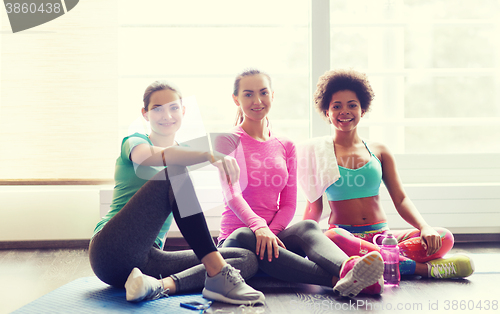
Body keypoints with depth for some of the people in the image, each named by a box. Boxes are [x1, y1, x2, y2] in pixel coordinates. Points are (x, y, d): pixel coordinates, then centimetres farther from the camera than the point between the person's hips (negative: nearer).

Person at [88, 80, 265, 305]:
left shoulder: (185, 154, 23)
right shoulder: (133, 142, 2)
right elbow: (160, 156, -22)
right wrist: (211, 155, -40)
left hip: (148, 259, 6)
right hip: (112, 251, -6)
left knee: (248, 259, -12)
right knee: (175, 172, -27)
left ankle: (162, 285, -35)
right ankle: (218, 275, -36)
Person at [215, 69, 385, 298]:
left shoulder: (286, 147, 14)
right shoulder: (228, 141, 2)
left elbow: (288, 204, 8)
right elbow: (232, 195, -14)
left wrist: (270, 232, -13)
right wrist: (258, 227, -33)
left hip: (274, 235, 3)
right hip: (236, 239, -3)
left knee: (307, 227, -29)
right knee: (245, 237, -38)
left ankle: (347, 268, -62)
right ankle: (336, 280, -53)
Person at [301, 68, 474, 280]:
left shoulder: (379, 152, 13)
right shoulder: (319, 153, 7)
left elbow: (401, 199, 8)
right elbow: (314, 207, 7)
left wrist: (425, 228, -11)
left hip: (381, 236, 3)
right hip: (345, 234, -3)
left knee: (444, 238, -21)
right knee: (333, 238, -41)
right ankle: (421, 267, -32)